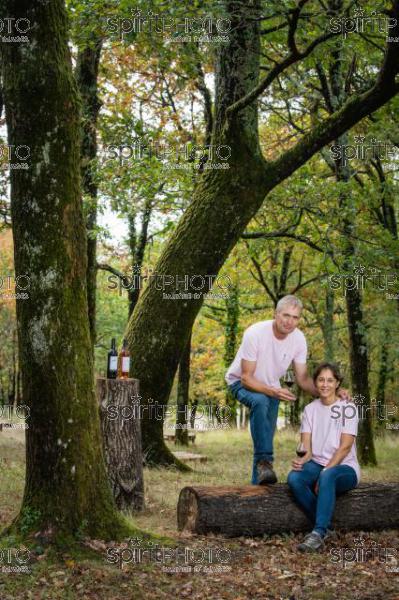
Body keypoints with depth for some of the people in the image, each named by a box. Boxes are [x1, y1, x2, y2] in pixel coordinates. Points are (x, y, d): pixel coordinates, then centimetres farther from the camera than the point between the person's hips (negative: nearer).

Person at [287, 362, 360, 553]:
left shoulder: (348, 408, -3)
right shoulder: (310, 409, 8)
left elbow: (345, 446, -12)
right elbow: (306, 447, 0)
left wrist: (324, 472, -21)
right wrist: (301, 460, -24)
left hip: (344, 468, -4)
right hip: (317, 465, 4)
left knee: (327, 476, -39)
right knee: (294, 477, -29)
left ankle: (318, 534, -38)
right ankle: (324, 528, -19)